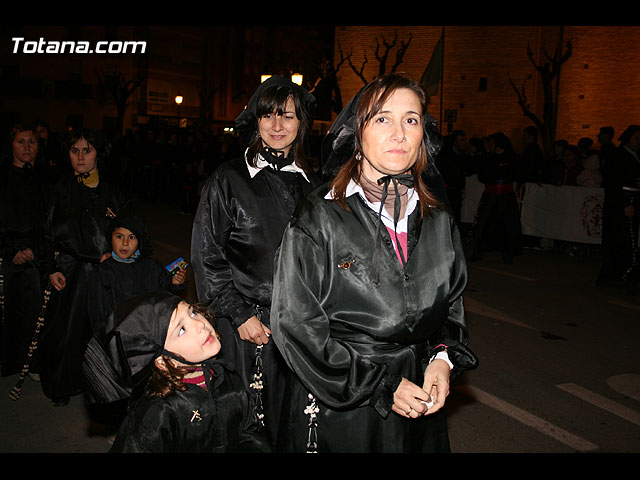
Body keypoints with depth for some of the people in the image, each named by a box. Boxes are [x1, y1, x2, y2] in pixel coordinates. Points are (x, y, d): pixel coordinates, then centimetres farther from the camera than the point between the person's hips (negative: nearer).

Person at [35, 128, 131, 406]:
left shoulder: (113, 194, 7)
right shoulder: (58, 193, 6)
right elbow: (44, 235, 6)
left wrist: (115, 253, -4)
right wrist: (50, 270, -3)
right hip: (69, 274, 0)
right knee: (65, 330, 3)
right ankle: (61, 386, 25)